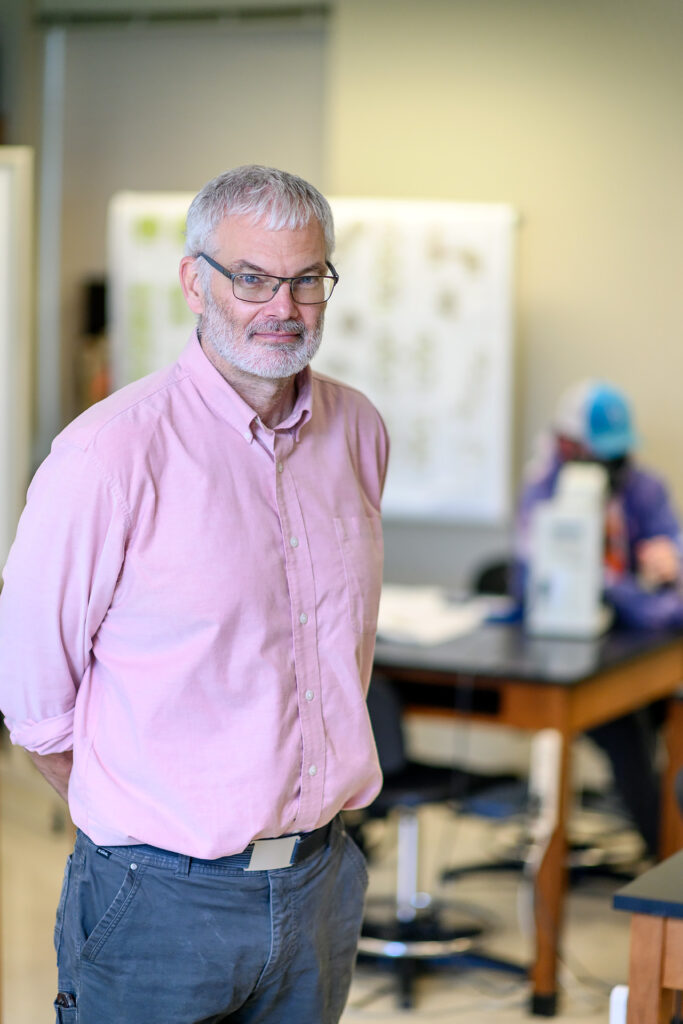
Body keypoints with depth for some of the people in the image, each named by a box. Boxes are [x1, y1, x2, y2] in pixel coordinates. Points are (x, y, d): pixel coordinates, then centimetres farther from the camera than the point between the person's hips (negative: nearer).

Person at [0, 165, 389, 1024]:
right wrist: (133, 821, 1)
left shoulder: (358, 431, 3)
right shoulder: (110, 455, -16)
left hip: (322, 885, 5)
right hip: (163, 899, -5)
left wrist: (297, 813, 14)